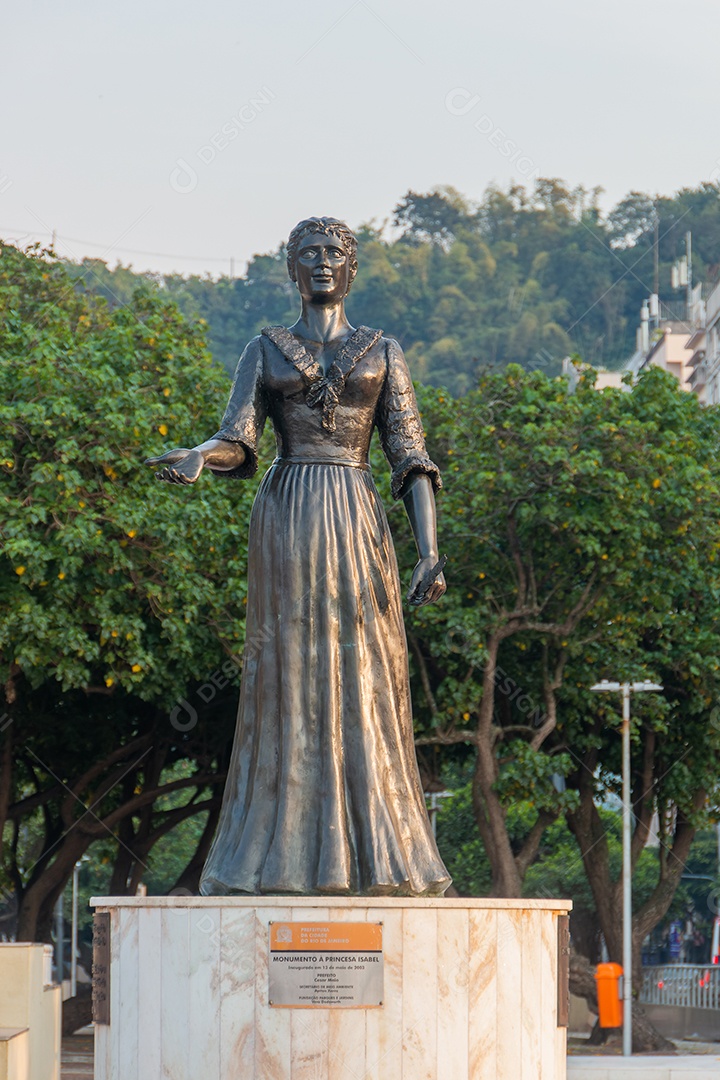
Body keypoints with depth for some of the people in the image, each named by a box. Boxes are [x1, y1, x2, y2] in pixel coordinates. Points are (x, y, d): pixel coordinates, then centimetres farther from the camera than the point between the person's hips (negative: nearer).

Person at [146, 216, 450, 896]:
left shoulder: (382, 352, 13)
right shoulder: (265, 350, 12)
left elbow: (410, 457, 7)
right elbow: (237, 439, -1)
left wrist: (429, 552, -3)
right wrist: (195, 458, -25)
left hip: (357, 523, 0)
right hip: (286, 521, 0)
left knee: (366, 685, -4)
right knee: (288, 681, -4)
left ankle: (374, 857, -3)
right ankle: (284, 860, -4)